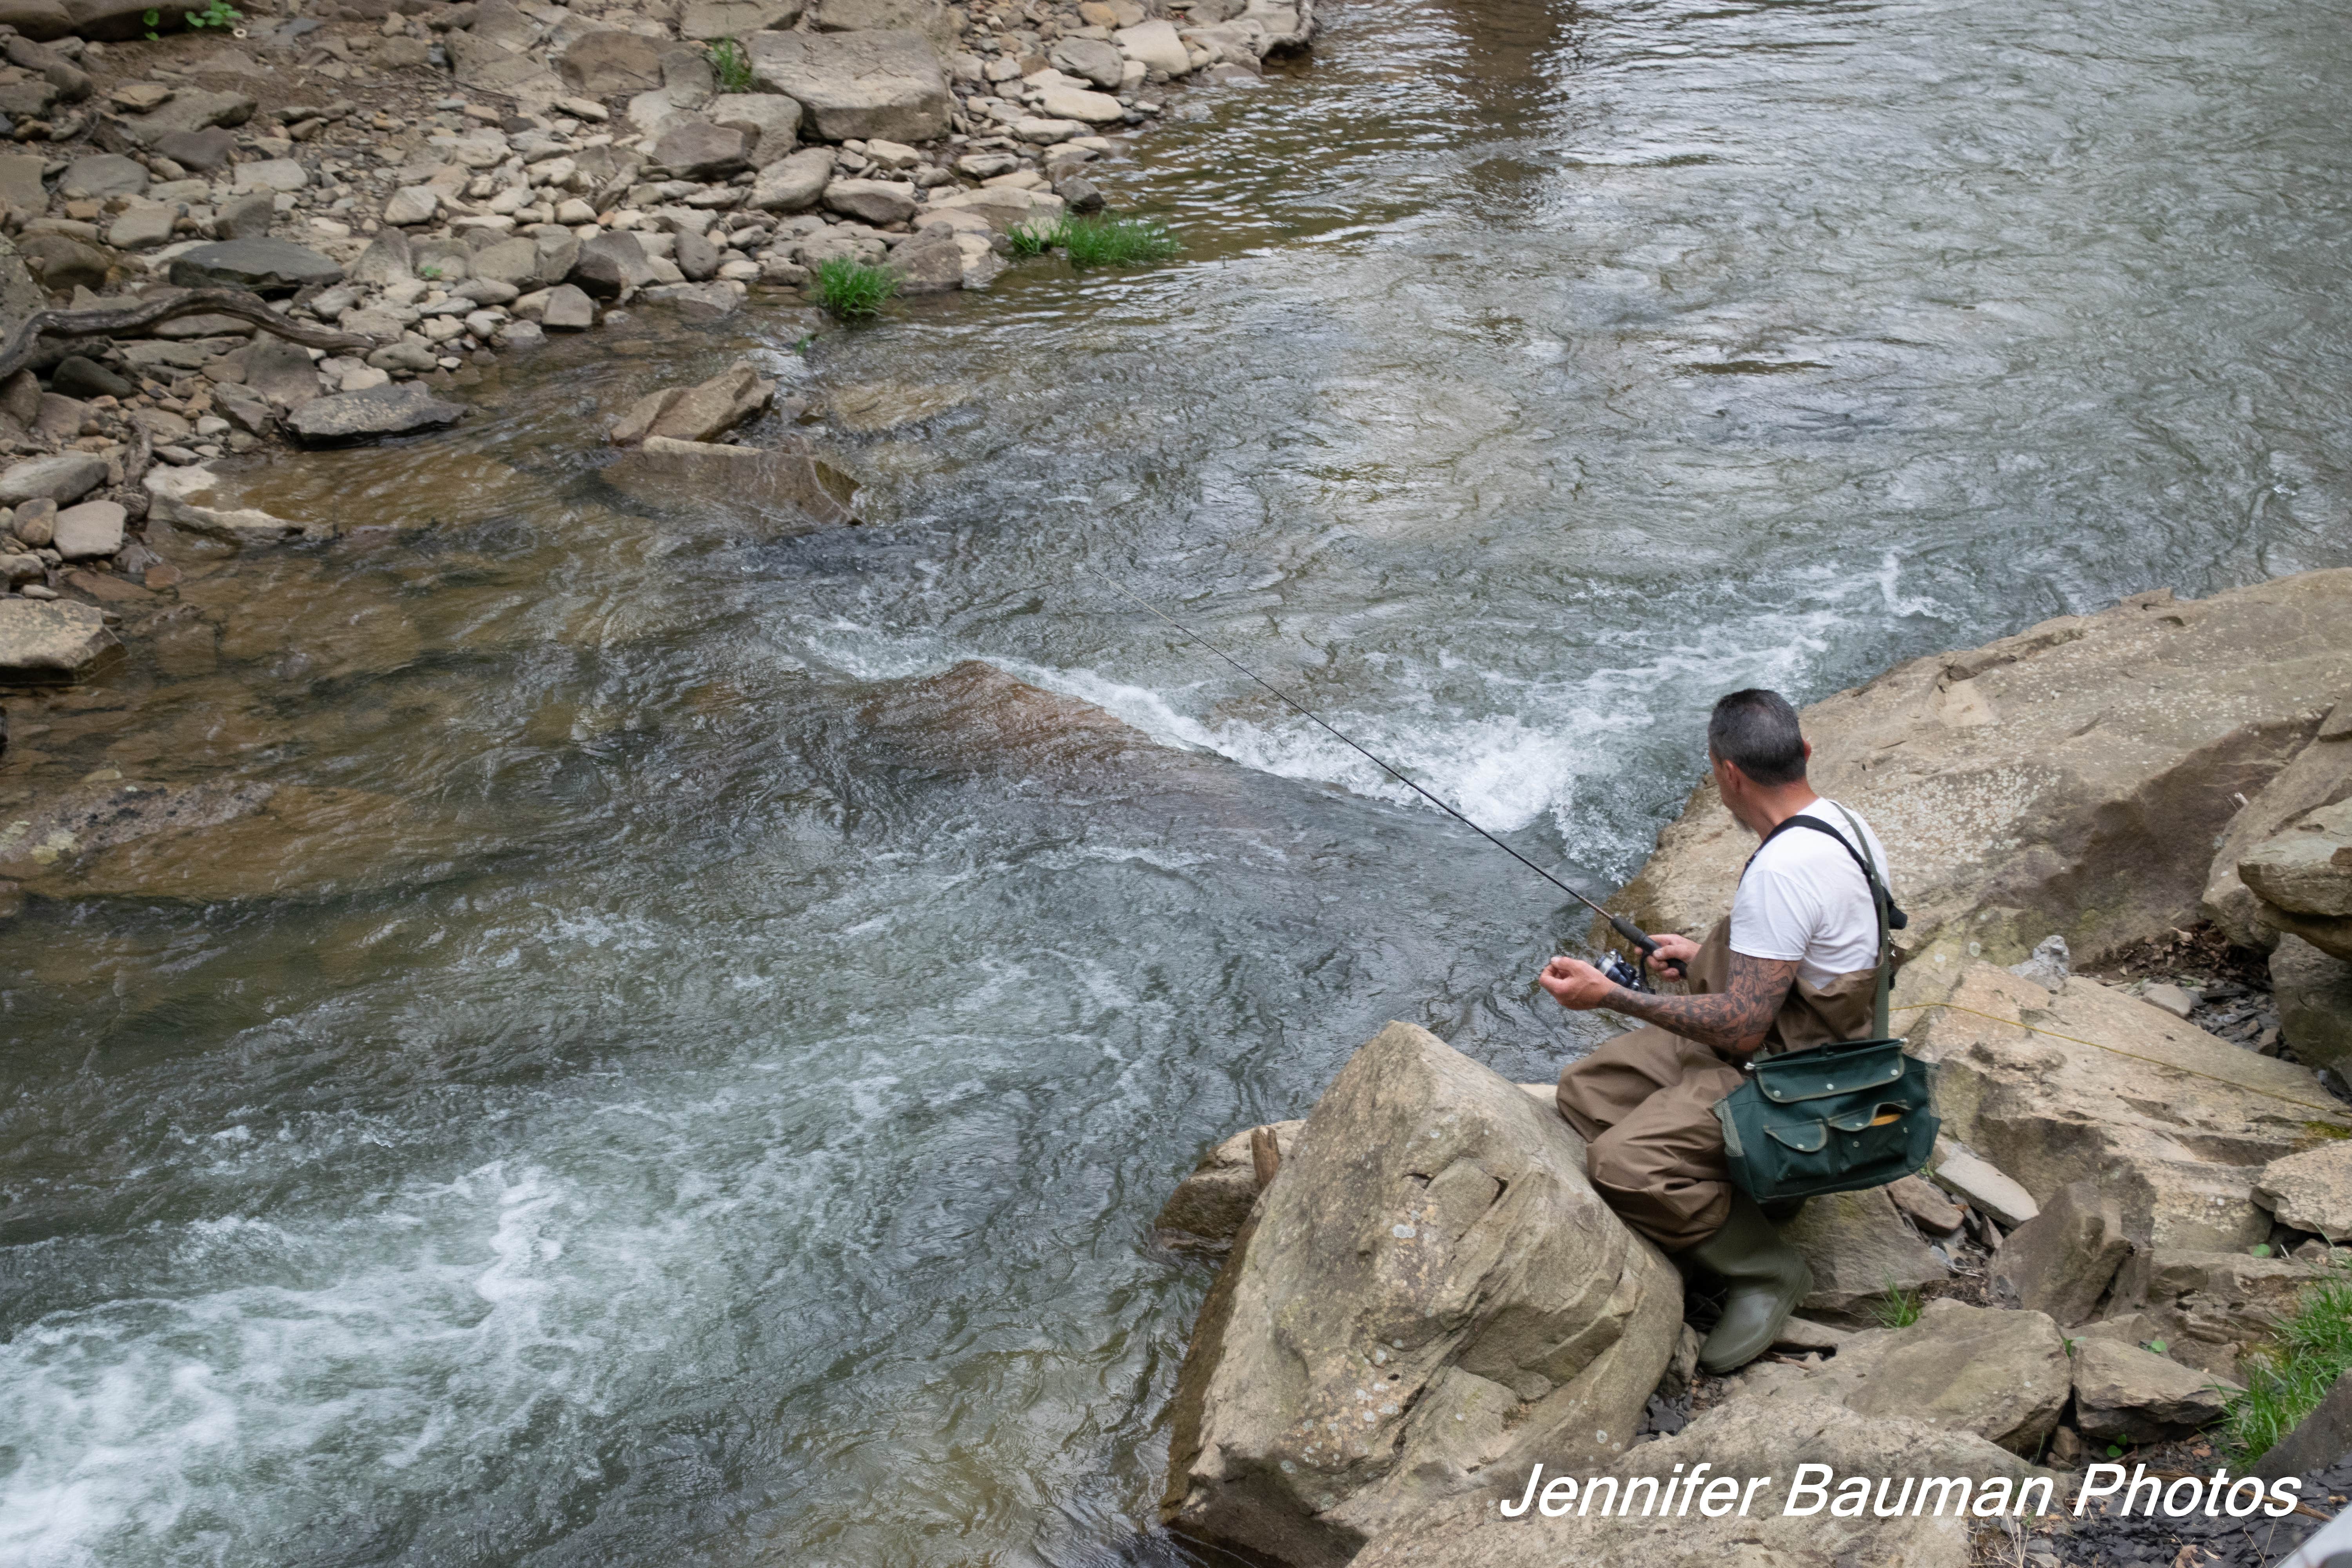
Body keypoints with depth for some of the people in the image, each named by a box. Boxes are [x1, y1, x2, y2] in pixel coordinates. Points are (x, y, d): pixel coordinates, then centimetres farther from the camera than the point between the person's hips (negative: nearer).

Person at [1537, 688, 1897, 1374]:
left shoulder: (1783, 870, -29)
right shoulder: (1840, 821, 2)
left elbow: (1743, 1029, -27)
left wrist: (1610, 994, -21)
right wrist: (1709, 953, 26)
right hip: (1781, 1039, 10)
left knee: (1623, 1164, -26)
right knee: (1585, 1092, 6)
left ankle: (1766, 1269, -6)